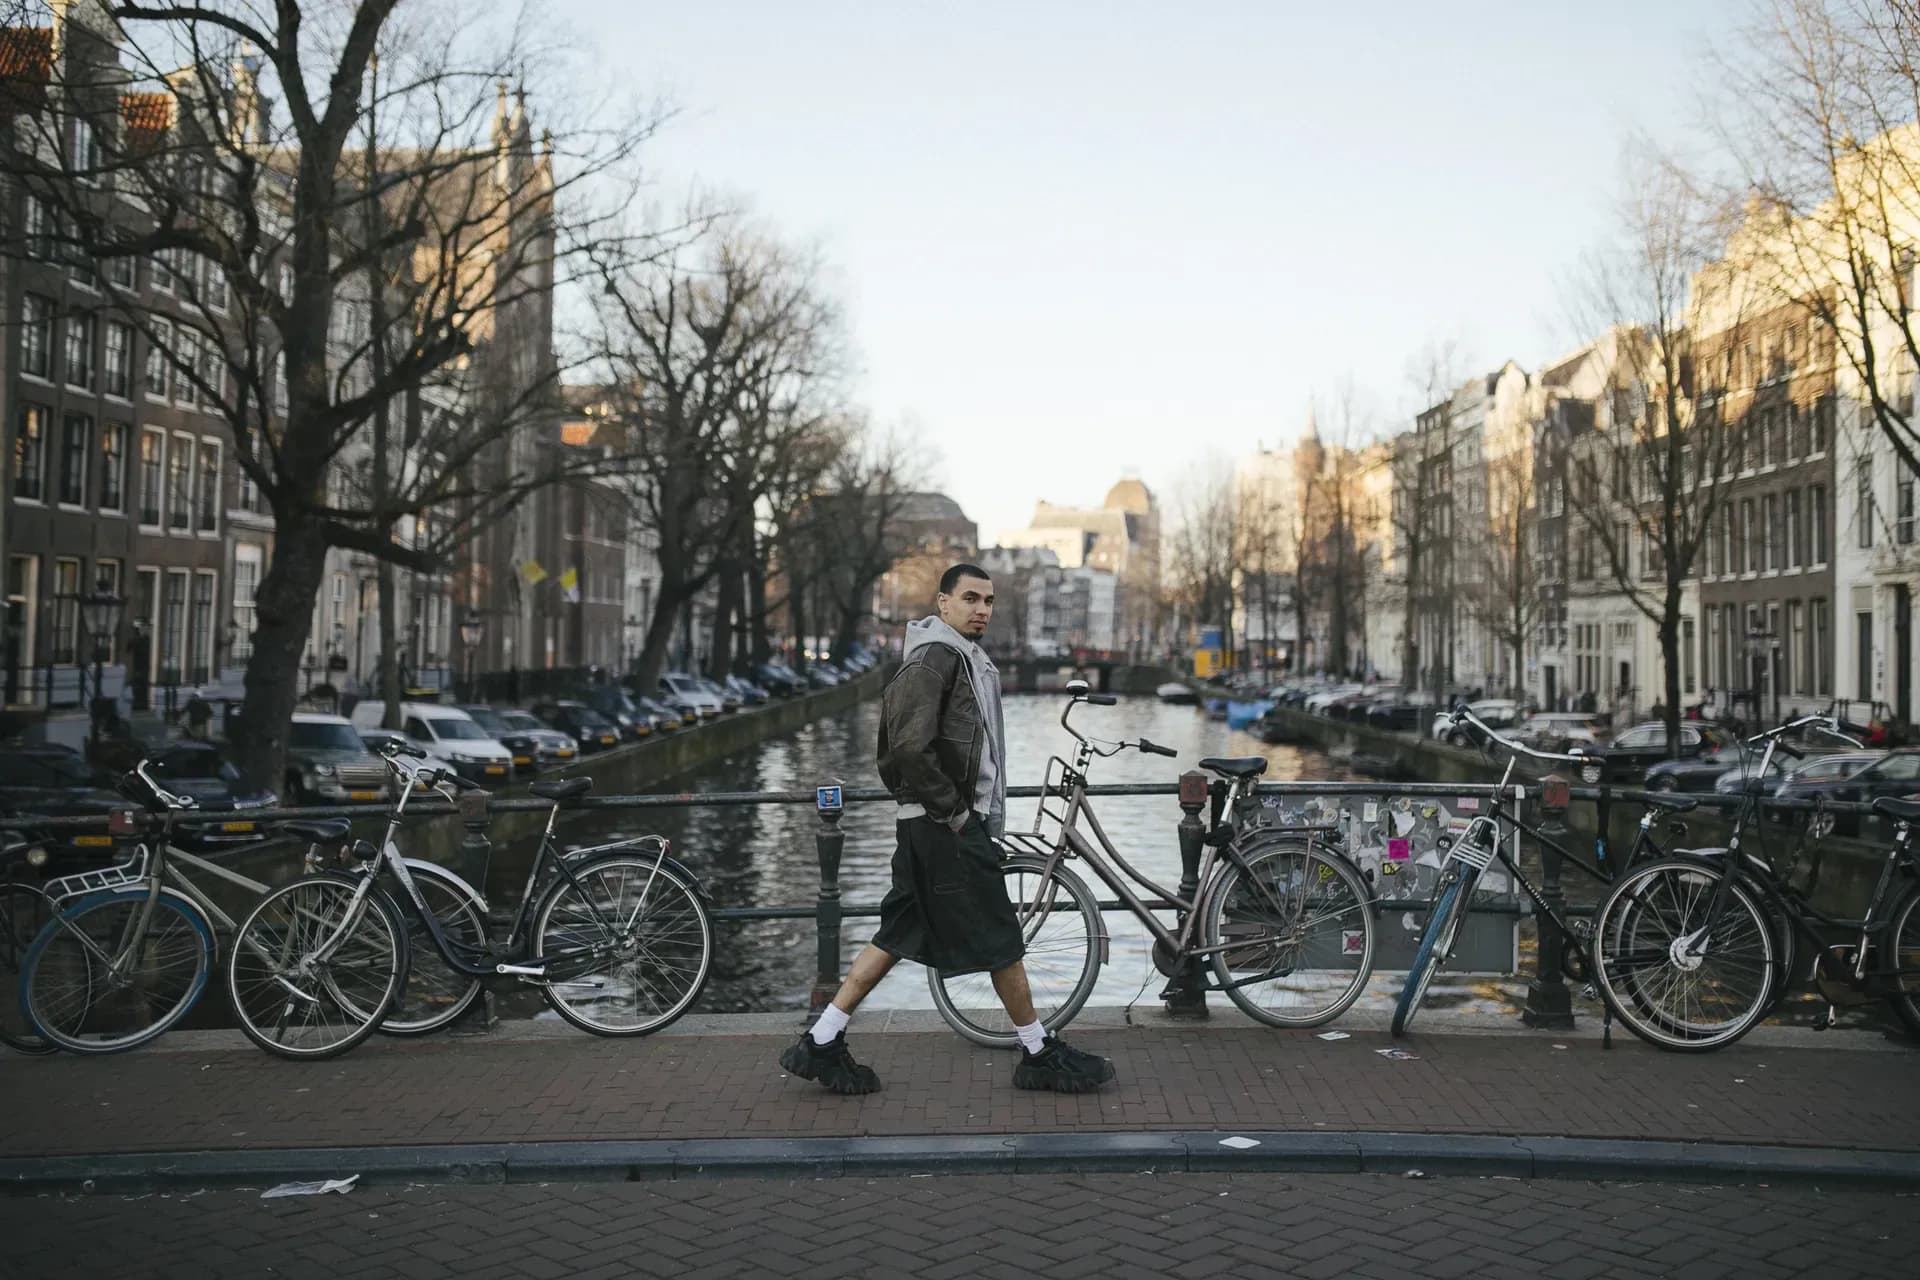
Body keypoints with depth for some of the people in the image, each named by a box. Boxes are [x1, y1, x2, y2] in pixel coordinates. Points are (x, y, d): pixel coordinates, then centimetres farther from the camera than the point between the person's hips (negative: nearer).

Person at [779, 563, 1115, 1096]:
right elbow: (912, 746, -26)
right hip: (946, 828, -10)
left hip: (953, 820, 10)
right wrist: (952, 811, -19)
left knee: (898, 936, 12)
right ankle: (1040, 1055, 12)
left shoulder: (966, 657, 18)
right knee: (1001, 939, 0)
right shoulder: (934, 658, -16)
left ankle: (821, 1044, 15)